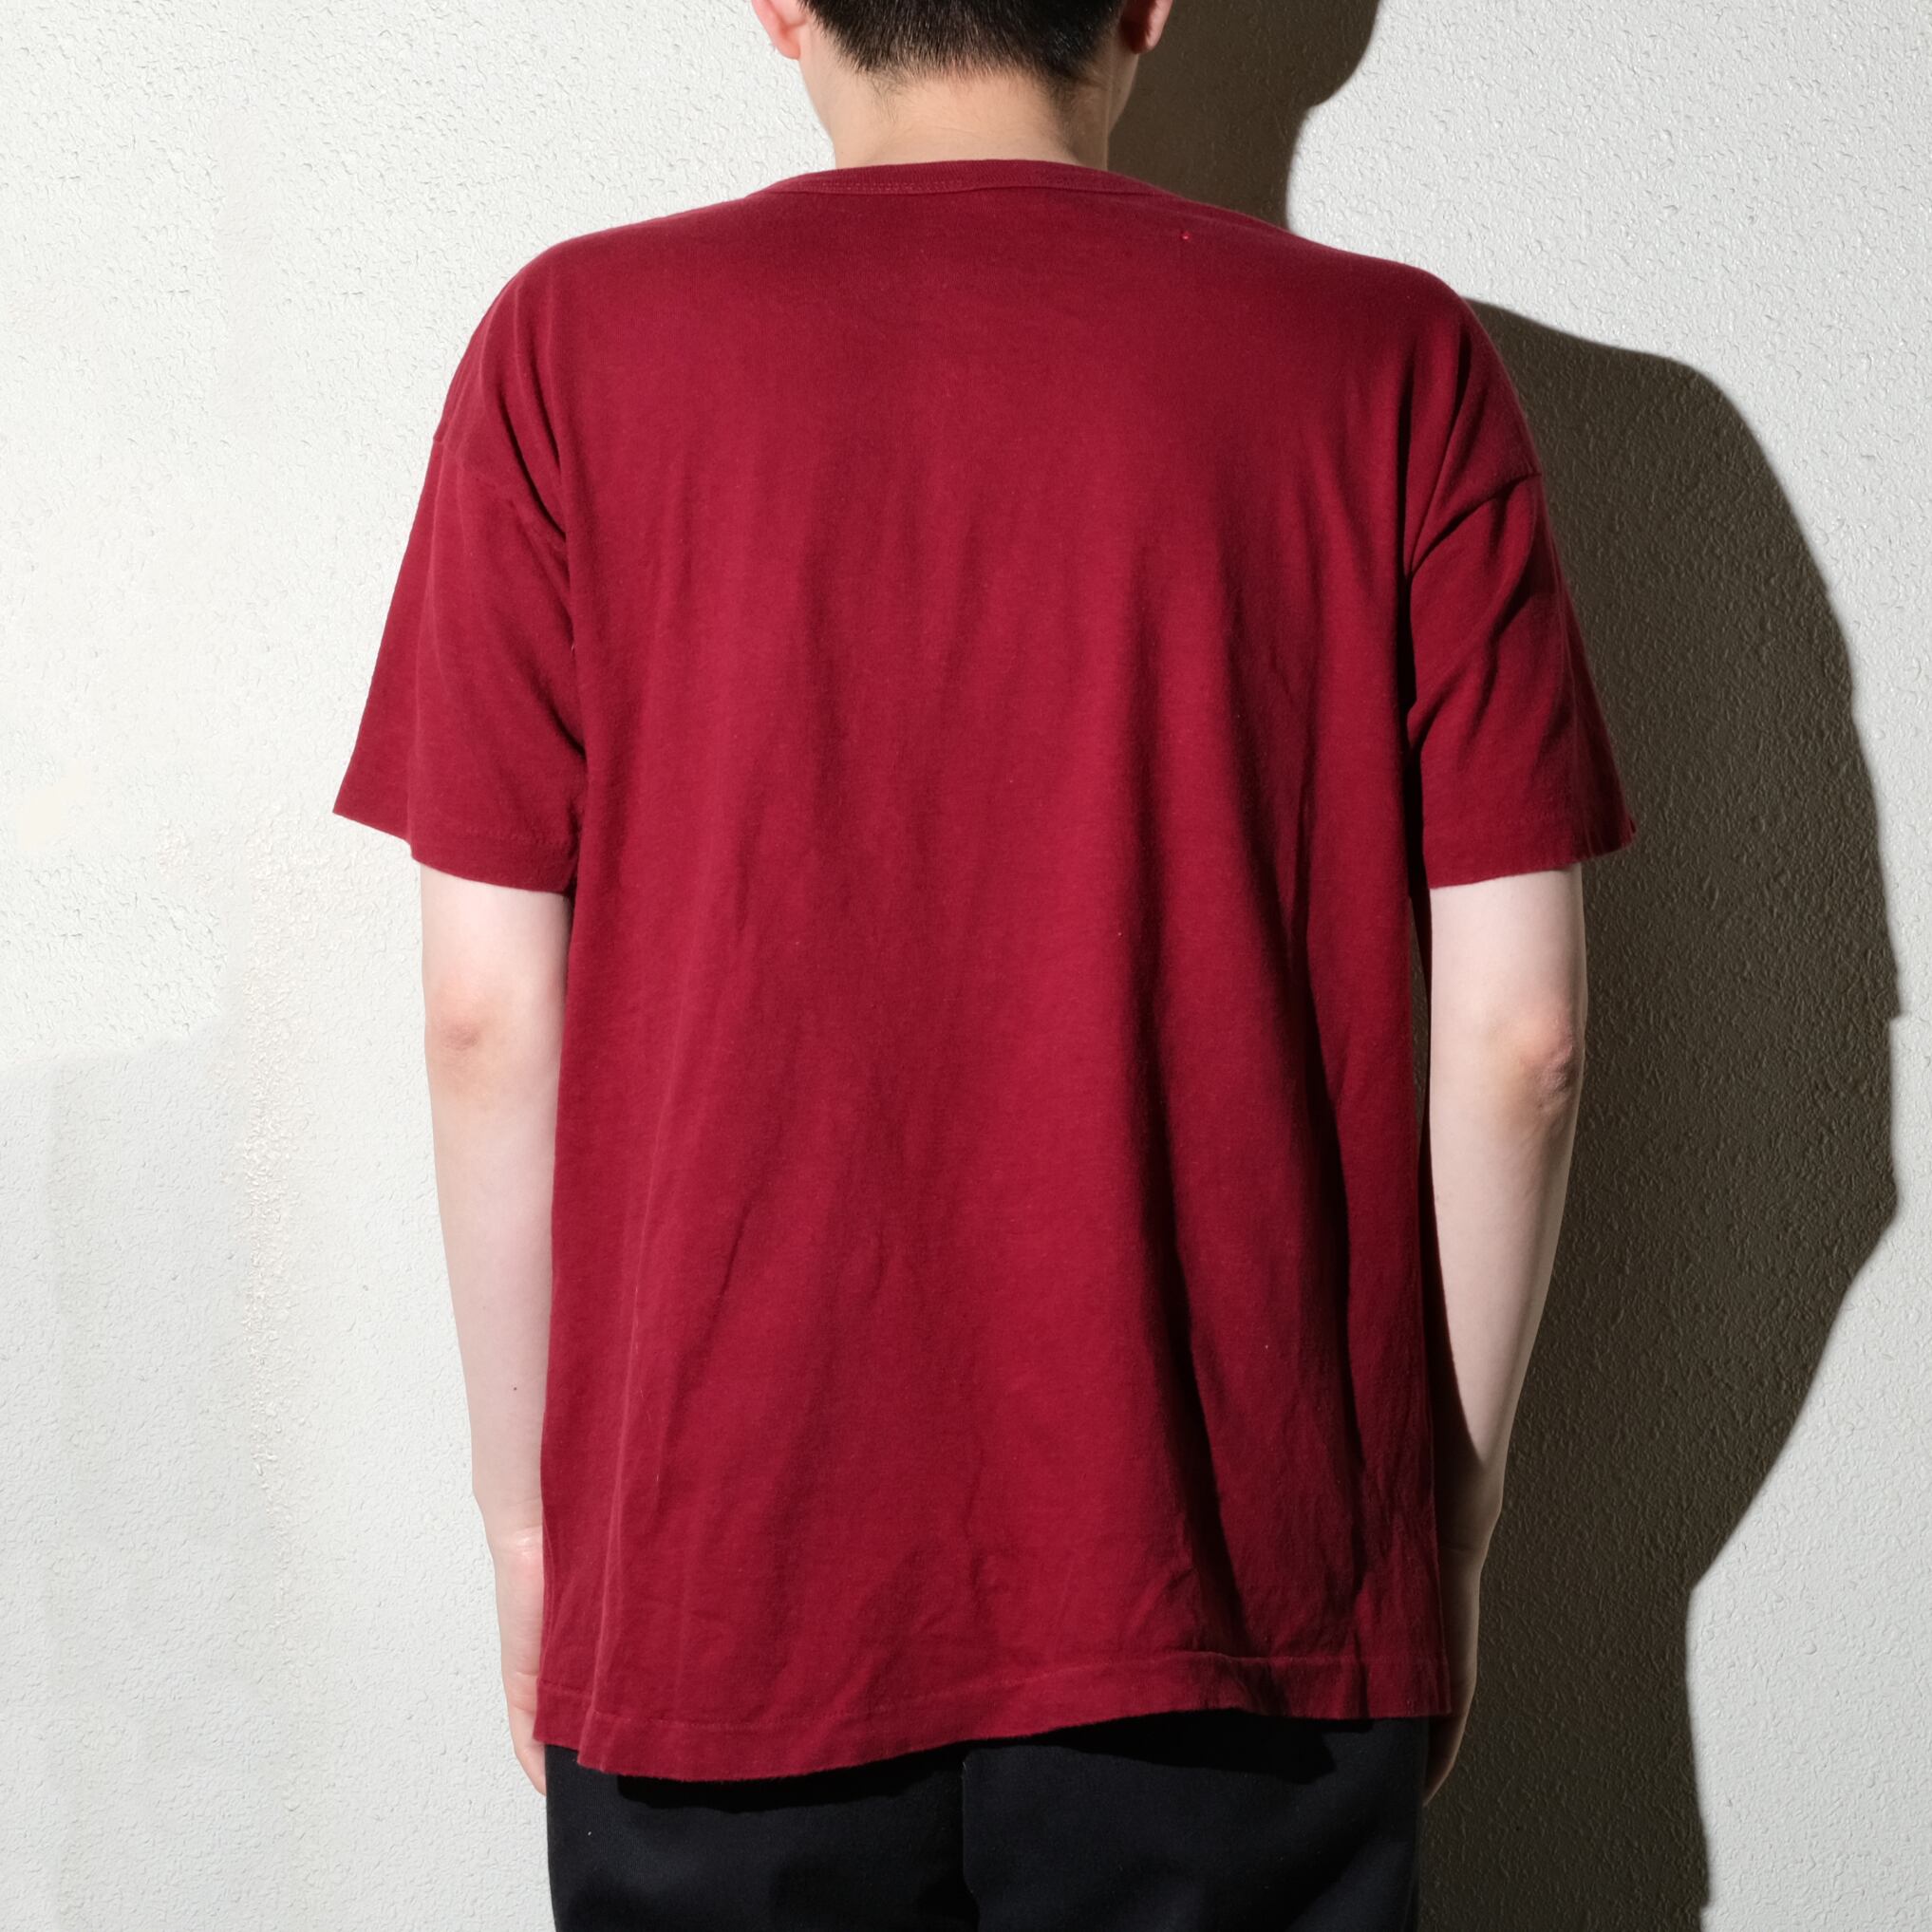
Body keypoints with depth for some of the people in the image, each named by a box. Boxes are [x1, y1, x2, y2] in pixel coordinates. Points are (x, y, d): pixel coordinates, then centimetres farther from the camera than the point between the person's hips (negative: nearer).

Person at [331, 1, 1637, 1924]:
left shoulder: (574, 344, -4)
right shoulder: (1391, 359, -4)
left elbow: (488, 1010, -4)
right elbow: (1516, 1031, -5)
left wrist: (528, 1506, 7)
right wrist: (1447, 1504, 8)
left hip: (723, 1573, 1)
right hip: (1236, 1581, 0)